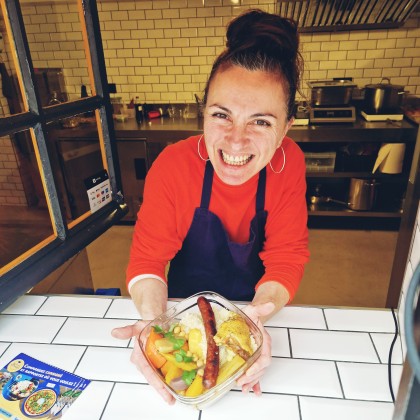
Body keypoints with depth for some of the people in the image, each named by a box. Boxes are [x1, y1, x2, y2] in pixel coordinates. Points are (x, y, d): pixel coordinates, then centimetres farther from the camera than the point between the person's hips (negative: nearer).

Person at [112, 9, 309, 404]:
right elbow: (148, 257, -20)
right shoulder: (173, 165, -25)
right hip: (186, 303, 0)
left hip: (253, 305, 1)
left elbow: (286, 257, -18)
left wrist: (257, 315, -35)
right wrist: (152, 319, -38)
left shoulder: (288, 164, -21)